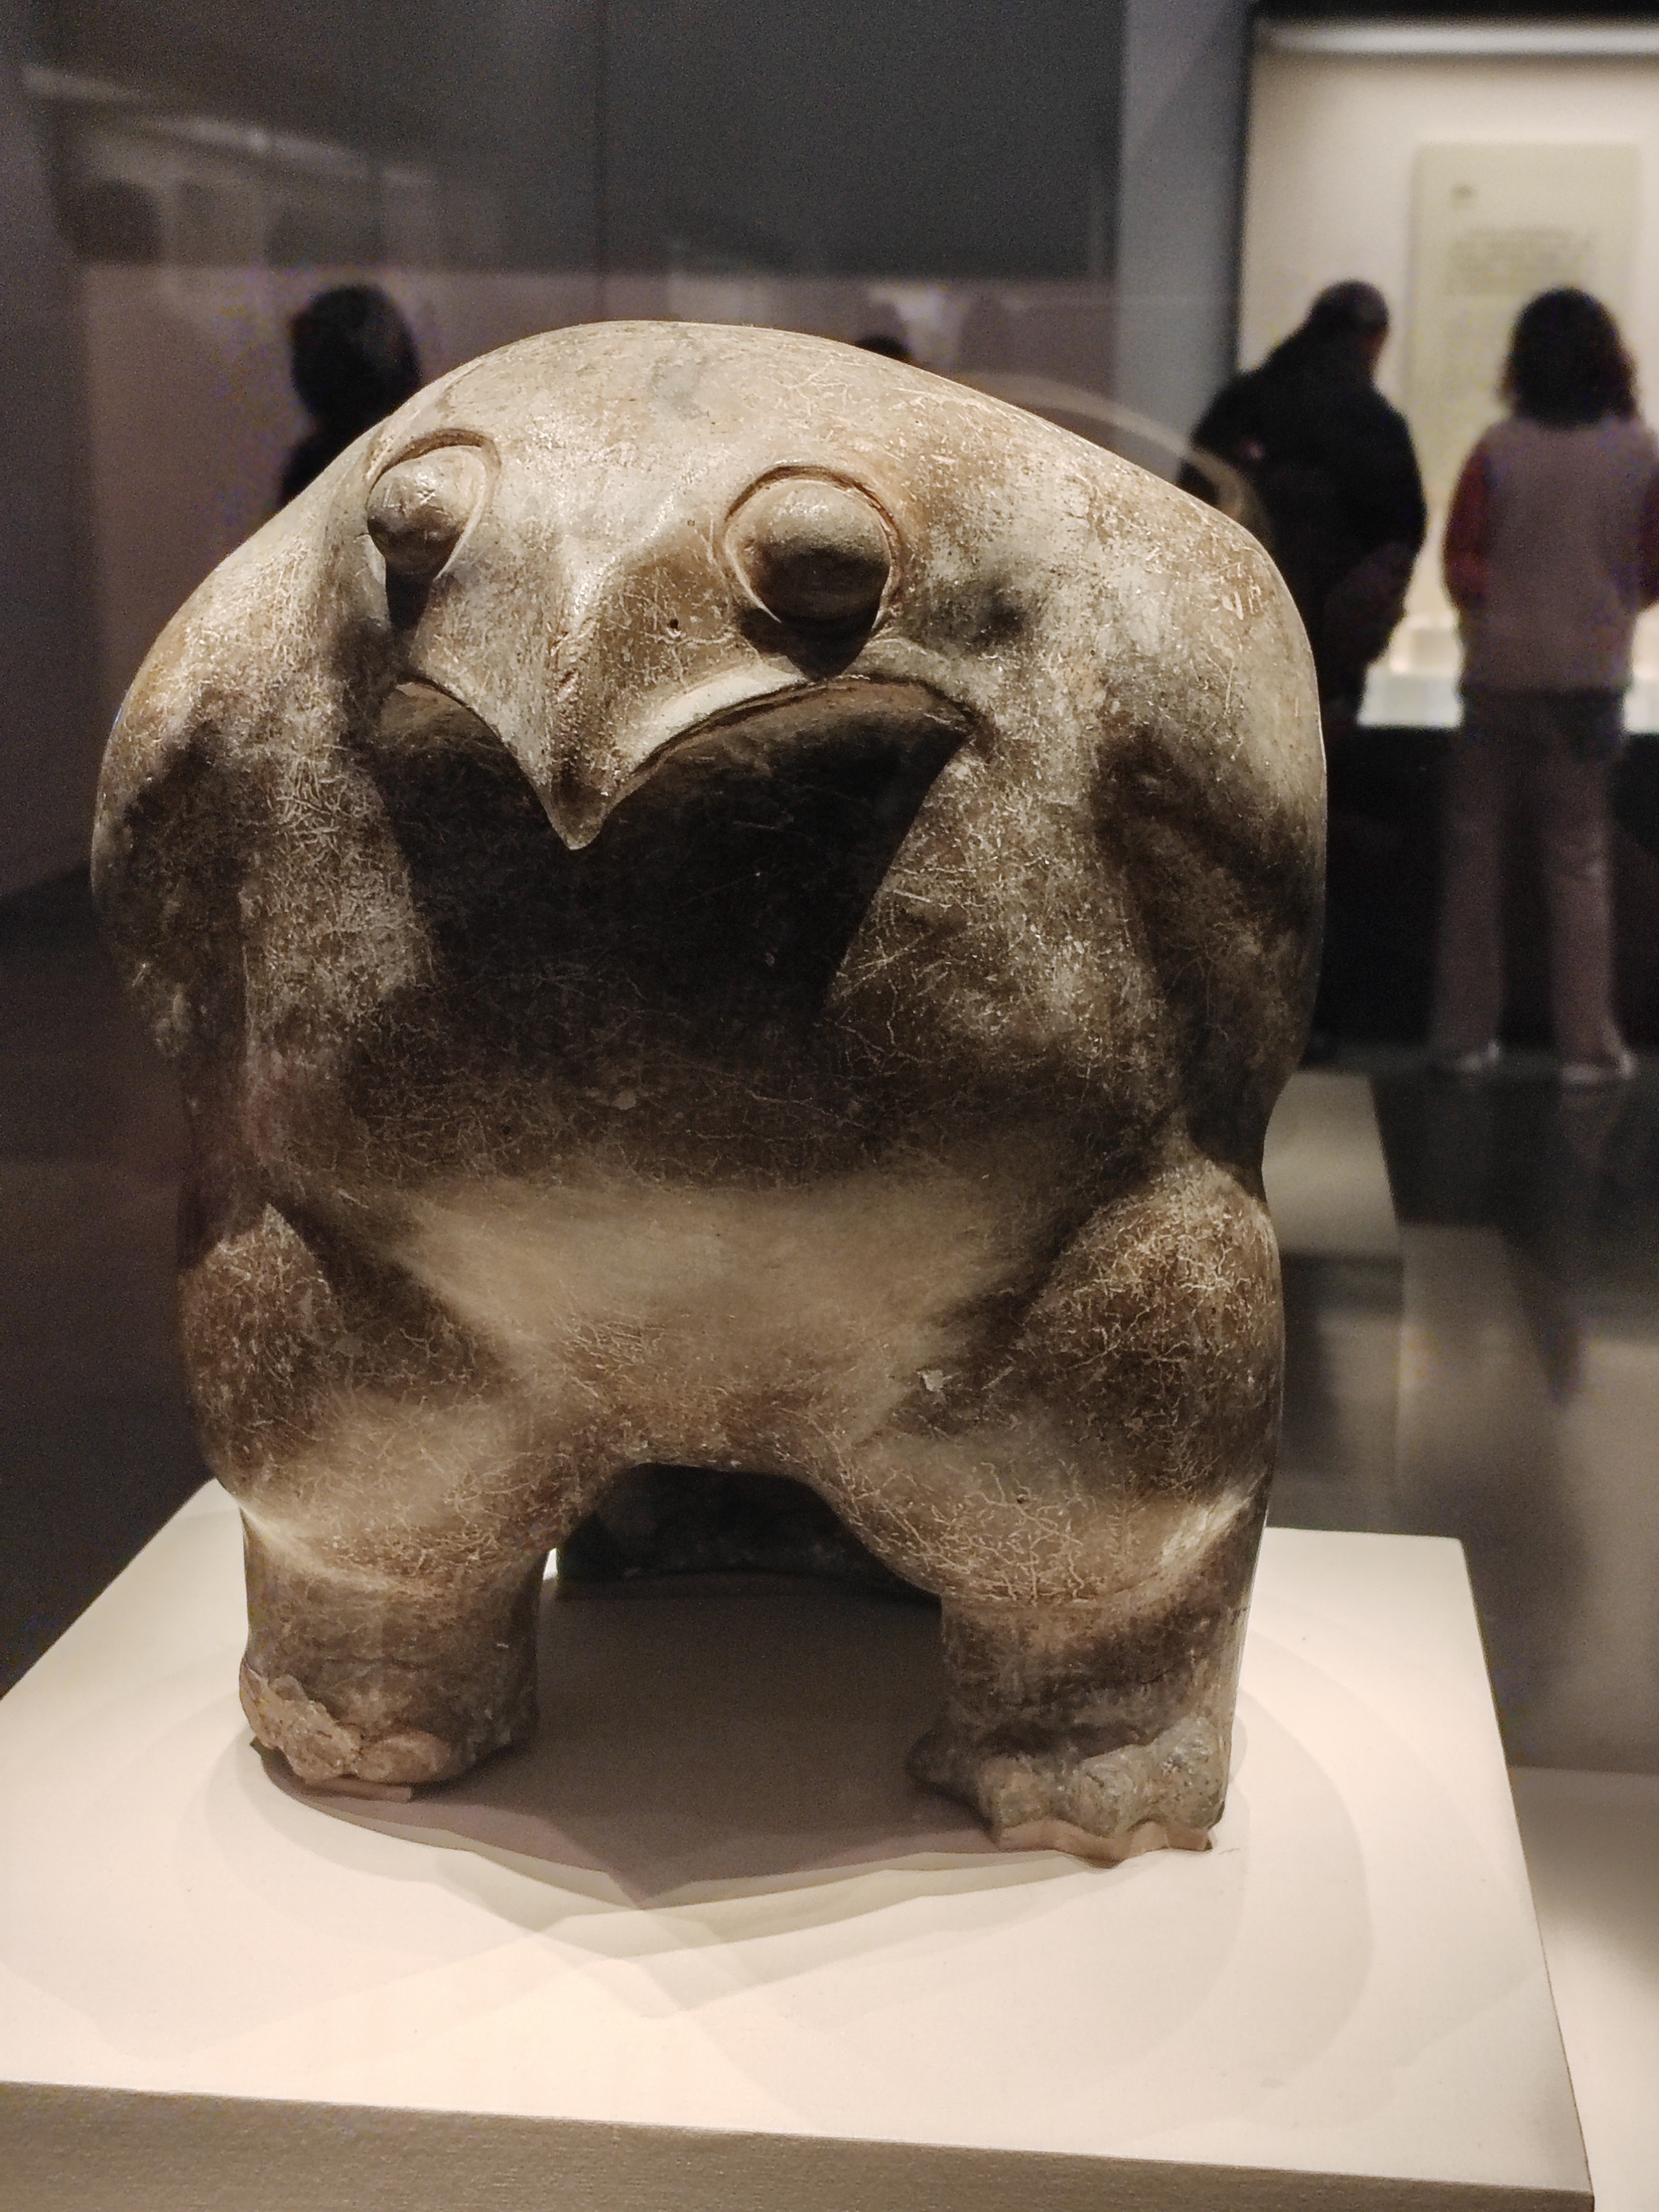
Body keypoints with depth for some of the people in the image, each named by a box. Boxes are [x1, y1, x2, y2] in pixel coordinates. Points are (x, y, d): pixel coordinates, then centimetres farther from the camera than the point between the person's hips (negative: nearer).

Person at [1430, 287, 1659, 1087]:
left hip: (1501, 675, -1)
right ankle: (1587, 1044, 8)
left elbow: (1460, 569, -5)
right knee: (1578, 863, 8)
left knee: (1473, 852, 9)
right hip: (1591, 677, 1)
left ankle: (1463, 1035, 11)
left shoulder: (1499, 450, -7)